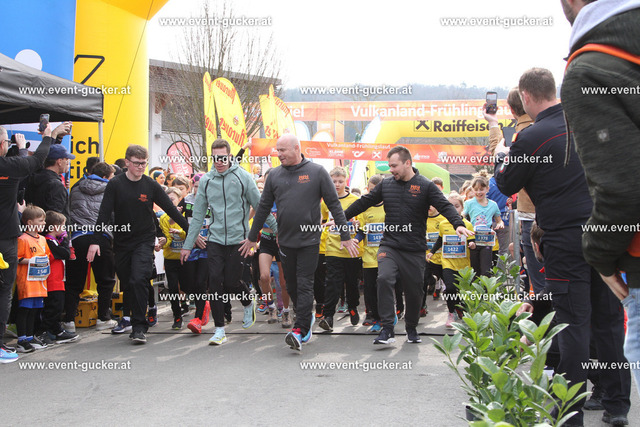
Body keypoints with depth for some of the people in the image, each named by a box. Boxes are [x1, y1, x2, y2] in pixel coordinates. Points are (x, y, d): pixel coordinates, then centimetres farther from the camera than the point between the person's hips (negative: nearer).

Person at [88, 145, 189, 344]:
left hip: (144, 241, -2)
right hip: (121, 243, 2)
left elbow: (171, 210, 4)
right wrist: (96, 241, -13)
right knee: (127, 285, 6)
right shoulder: (115, 184, -1)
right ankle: (137, 319, 20)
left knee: (139, 280, -18)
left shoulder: (151, 185, 0)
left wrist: (190, 231, 4)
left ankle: (139, 327, -14)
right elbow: (104, 214, -4)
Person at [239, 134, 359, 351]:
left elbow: (334, 205, -1)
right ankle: (307, 318, 29)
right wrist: (252, 237, 19)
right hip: (285, 241, 4)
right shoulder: (274, 175, 8)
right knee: (292, 286, 10)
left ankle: (300, 330, -8)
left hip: (309, 240, -4)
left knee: (304, 285, -7)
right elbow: (263, 208, 15)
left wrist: (345, 236, -4)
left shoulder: (317, 172, -3)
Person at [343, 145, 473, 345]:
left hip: (415, 250, -1)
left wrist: (458, 224, -28)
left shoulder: (426, 186, -2)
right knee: (384, 279, -21)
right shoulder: (386, 184, 8)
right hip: (389, 246, 2)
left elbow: (445, 206, -11)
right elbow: (363, 202, 15)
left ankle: (411, 328, 30)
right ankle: (387, 329, -16)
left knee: (414, 291, 6)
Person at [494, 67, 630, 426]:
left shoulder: (531, 138, -12)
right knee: (608, 316, 12)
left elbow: (507, 185, 3)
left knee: (573, 322, -1)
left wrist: (502, 157, 22)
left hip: (567, 240, -5)